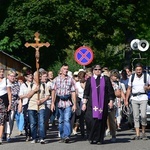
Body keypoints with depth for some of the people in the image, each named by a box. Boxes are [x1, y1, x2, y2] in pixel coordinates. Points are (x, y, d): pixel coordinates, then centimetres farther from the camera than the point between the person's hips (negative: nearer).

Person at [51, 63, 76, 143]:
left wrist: (74, 104, -1)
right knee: (60, 121, 9)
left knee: (67, 119, -14)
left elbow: (73, 92, 4)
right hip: (59, 103, 2)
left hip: (68, 102, -2)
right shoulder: (56, 79, 8)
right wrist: (52, 103, -3)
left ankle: (67, 136, -20)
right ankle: (62, 136, 19)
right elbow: (53, 91, 4)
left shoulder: (71, 80, 5)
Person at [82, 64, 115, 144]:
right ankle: (91, 138, 4)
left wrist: (111, 101, 1)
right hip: (92, 104, 0)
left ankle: (99, 139, 8)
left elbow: (110, 91, 8)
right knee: (91, 120, -10)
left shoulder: (106, 79, 8)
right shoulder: (89, 80, 8)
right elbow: (86, 92, 8)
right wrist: (84, 103, 2)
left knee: (101, 120, -1)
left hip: (102, 104, 0)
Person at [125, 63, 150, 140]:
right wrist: (126, 100, 11)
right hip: (134, 98, 2)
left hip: (143, 97, -2)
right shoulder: (131, 77, 9)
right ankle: (137, 135, 1)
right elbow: (129, 89, 15)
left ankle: (143, 132, 6)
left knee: (143, 115, -14)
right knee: (136, 116, -2)